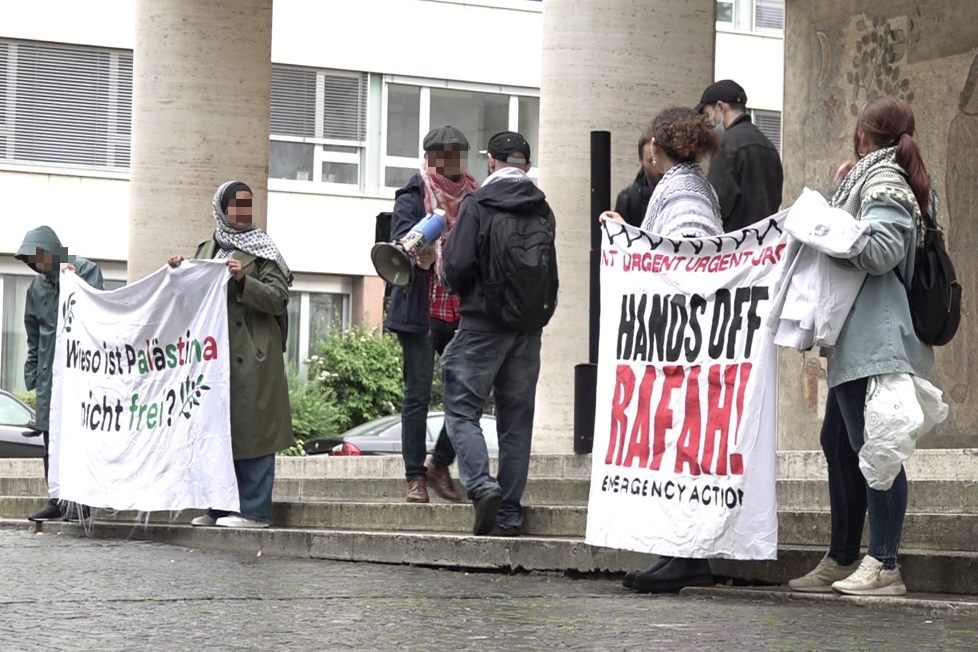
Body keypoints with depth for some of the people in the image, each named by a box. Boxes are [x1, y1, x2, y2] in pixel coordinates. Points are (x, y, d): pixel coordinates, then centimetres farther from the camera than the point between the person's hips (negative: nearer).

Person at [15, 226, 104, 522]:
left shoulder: (85, 269, -1)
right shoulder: (37, 286, 16)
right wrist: (32, 371, 15)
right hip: (49, 372, 6)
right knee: (50, 436, 4)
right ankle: (57, 500, 9)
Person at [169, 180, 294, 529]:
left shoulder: (261, 251, 1)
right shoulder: (206, 250, 17)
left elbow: (279, 300, -7)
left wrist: (243, 280, -18)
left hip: (250, 356, -6)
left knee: (249, 430, -7)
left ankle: (253, 509, -5)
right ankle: (220, 507, 11)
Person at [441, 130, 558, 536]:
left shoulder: (477, 204, -7)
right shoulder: (543, 210, 8)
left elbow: (459, 266, -12)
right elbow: (552, 274, 13)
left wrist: (460, 289, 8)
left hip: (483, 323, -5)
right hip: (529, 328, 5)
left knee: (462, 410, 0)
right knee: (517, 420, 8)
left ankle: (482, 486, -21)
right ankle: (510, 514, 8)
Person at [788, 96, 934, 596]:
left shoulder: (882, 181, -9)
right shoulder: (879, 179, 22)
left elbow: (880, 250, -22)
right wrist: (843, 193, 20)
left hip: (875, 342, -11)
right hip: (858, 343, 11)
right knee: (838, 443, 14)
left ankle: (884, 564, -12)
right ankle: (842, 559, 20)